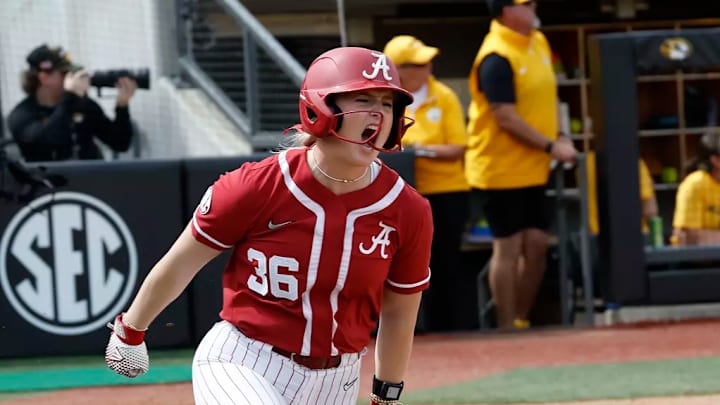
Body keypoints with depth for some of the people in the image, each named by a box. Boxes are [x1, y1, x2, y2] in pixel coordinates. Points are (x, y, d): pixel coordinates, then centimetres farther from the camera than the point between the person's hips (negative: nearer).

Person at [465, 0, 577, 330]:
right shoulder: (496, 58, -18)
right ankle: (507, 328, 5)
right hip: (501, 171, -8)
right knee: (508, 247, -3)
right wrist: (551, 147, -20)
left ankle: (521, 321, 19)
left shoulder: (538, 42, 9)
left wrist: (559, 139, 5)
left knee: (537, 244, 9)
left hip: (533, 170, 8)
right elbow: (506, 118, -21)